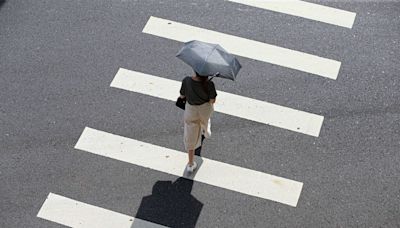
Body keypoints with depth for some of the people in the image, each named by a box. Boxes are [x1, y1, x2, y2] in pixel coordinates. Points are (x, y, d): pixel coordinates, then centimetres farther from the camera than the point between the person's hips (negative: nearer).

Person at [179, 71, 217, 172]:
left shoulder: (186, 81, -29)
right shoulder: (209, 84, -32)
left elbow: (182, 96, -13)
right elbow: (212, 101, -18)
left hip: (191, 110, 0)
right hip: (205, 109, 0)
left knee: (191, 137, 15)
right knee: (205, 120, 40)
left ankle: (190, 164, 21)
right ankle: (206, 132, 75)